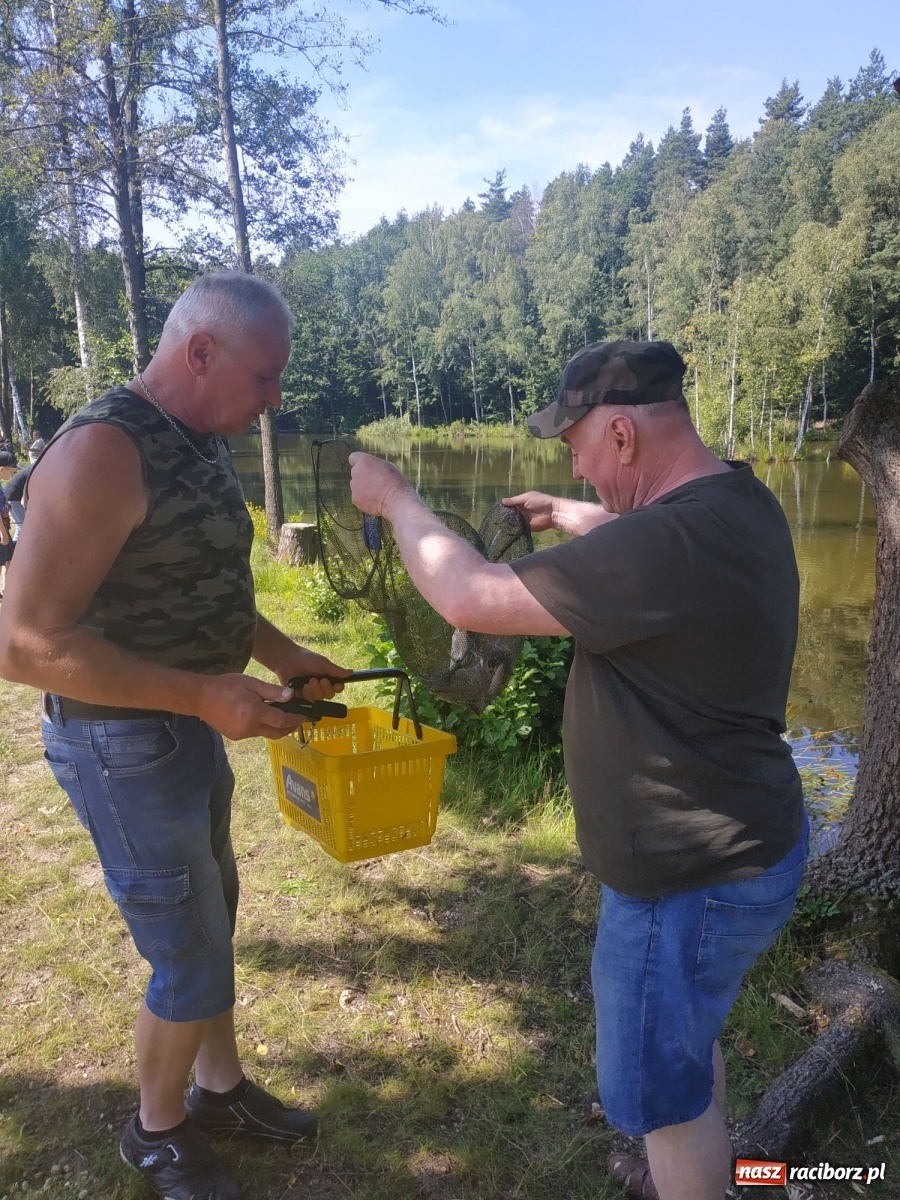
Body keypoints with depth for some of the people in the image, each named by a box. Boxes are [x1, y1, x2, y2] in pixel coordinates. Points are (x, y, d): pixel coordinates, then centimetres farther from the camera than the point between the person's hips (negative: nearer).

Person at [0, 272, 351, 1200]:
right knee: (191, 961, 7)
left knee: (212, 921, 22)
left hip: (188, 728, 9)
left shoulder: (198, 445, 5)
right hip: (125, 747, -9)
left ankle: (220, 1088, 45)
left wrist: (283, 654, 8)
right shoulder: (103, 451, -24)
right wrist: (206, 694, -28)